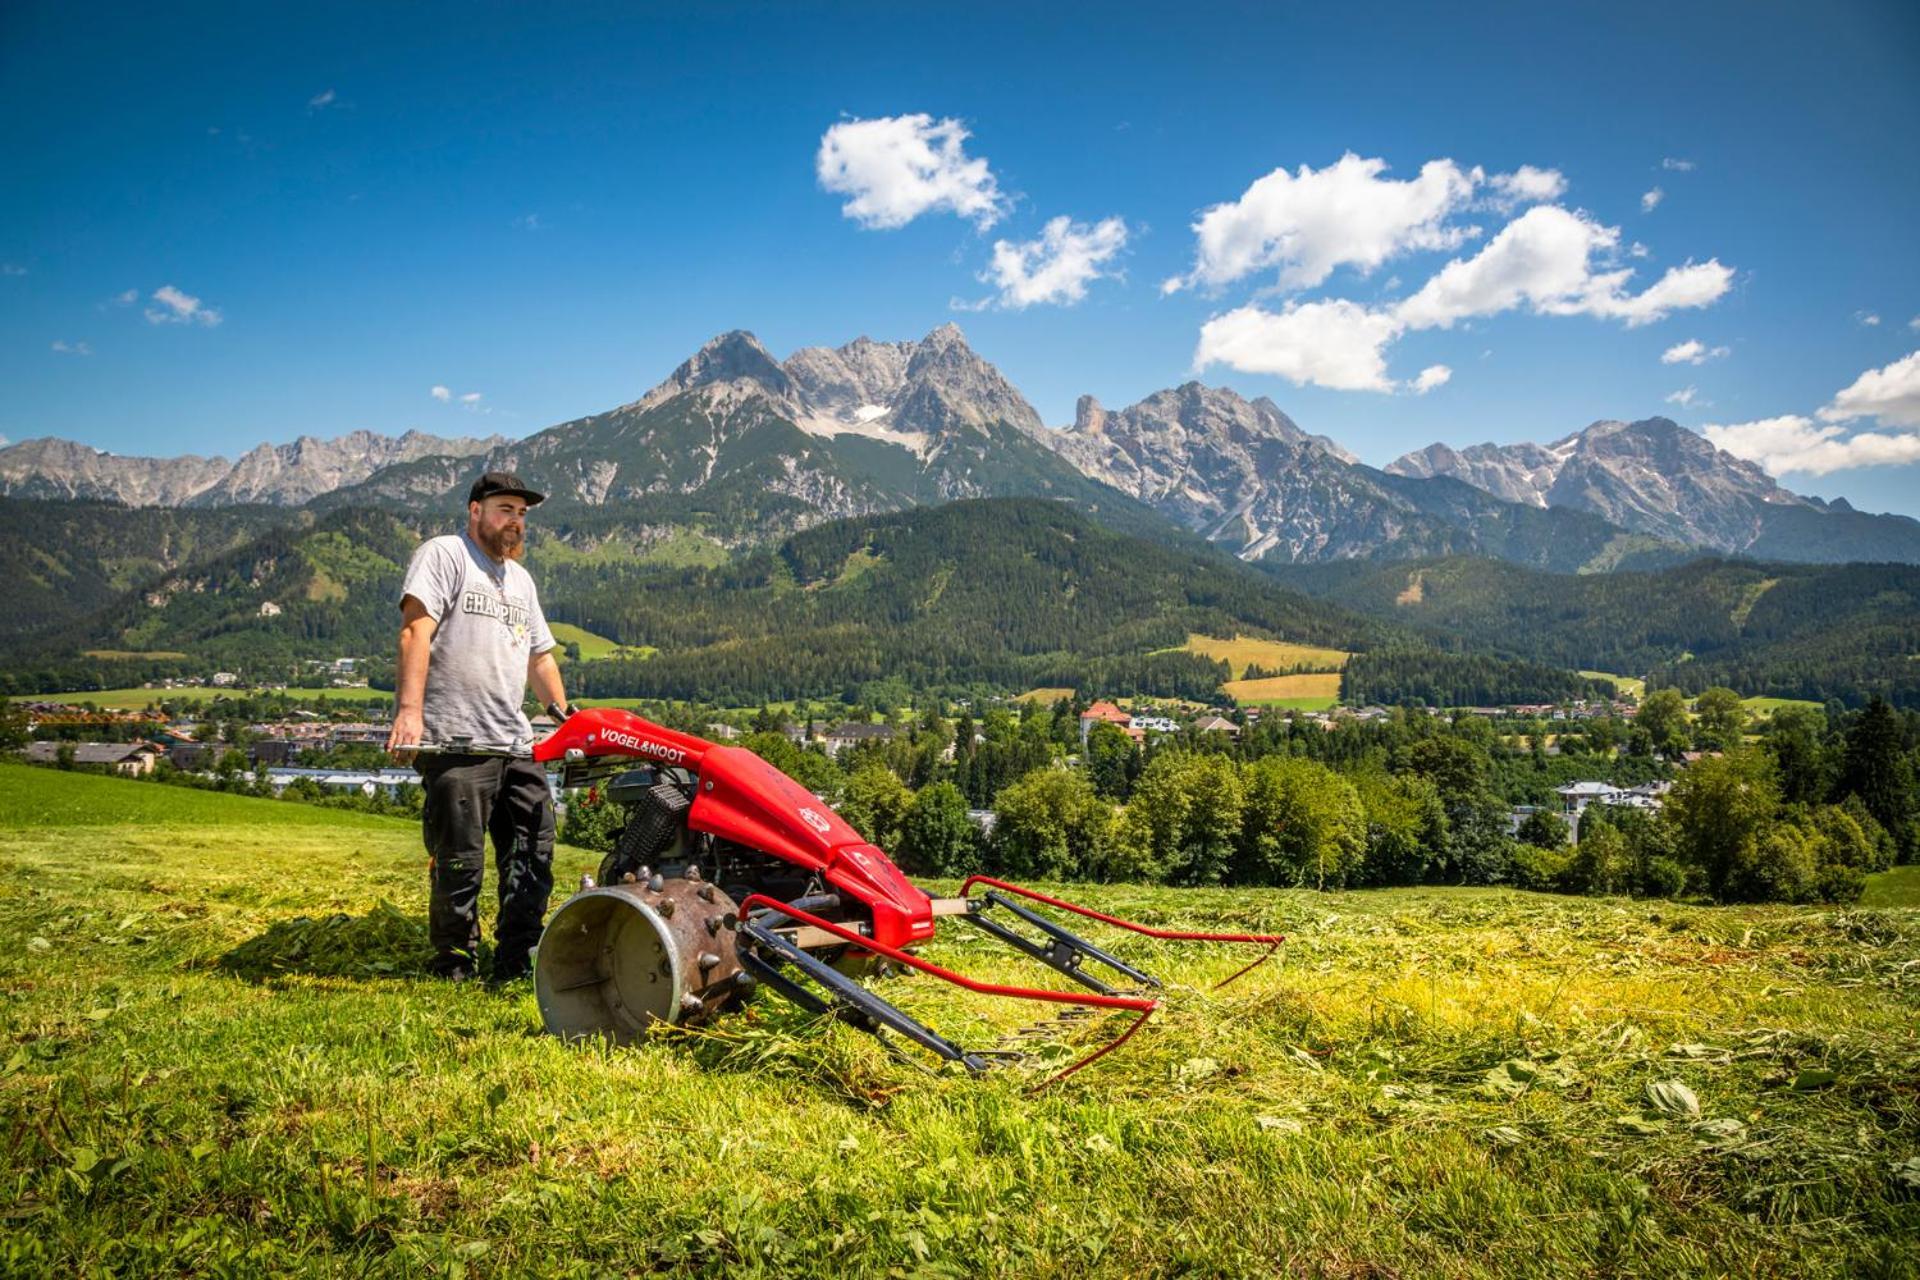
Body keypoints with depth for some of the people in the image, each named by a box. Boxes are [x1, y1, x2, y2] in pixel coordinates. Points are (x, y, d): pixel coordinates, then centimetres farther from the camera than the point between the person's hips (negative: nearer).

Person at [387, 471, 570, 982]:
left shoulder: (520, 578, 25)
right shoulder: (443, 555, 0)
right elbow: (416, 631, -14)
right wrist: (409, 709, -26)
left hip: (517, 744, 8)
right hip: (456, 743, -8)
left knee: (533, 854, 7)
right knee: (459, 864, -3)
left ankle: (518, 964, 16)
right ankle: (455, 970, 11)